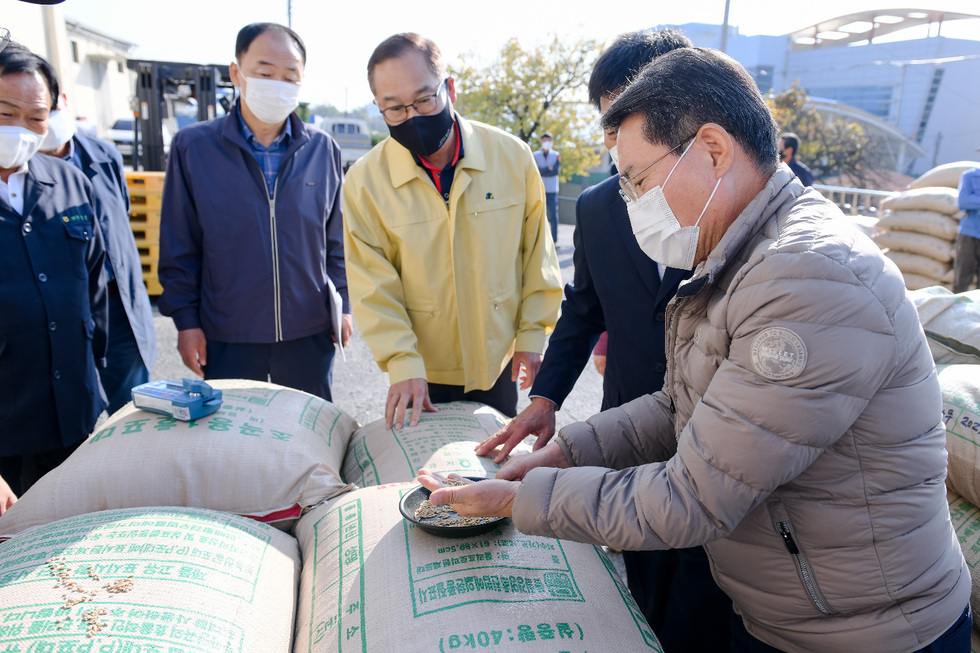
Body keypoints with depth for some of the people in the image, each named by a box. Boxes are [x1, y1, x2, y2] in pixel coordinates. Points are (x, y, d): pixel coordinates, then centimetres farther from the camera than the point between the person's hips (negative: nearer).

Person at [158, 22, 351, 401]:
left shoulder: (323, 150, 1)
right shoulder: (192, 146, -4)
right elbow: (178, 246, 0)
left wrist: (342, 305, 5)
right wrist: (185, 319, -2)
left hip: (309, 334, 2)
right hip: (226, 339, -1)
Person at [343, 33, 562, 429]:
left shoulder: (512, 156, -8)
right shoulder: (365, 181, -12)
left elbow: (536, 252, -1)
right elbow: (374, 286, -10)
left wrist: (532, 333, -1)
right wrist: (402, 363, -19)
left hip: (497, 362, 2)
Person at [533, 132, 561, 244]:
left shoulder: (556, 155, 8)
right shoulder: (535, 156, 6)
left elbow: (557, 170, -6)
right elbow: (536, 171, -8)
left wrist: (543, 171, -6)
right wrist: (549, 169, -8)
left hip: (552, 191, 0)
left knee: (553, 216, -5)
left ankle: (554, 241, -2)